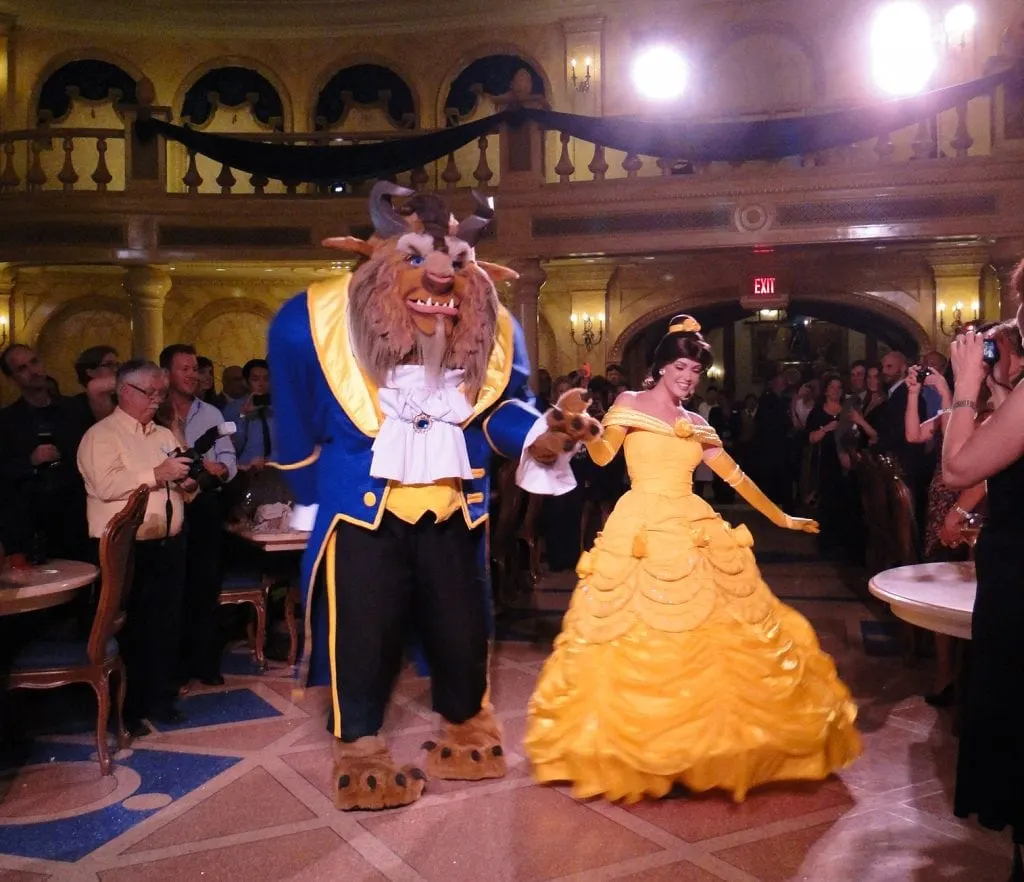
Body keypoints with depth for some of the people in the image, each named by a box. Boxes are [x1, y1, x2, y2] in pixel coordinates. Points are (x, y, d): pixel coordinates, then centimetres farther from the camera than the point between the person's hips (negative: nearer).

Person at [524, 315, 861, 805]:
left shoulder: (698, 425, 16)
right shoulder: (630, 404, 4)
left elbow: (736, 476, 19)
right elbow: (603, 455, -10)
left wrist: (782, 518, 21)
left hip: (694, 531, 4)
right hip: (640, 529, -4)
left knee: (708, 629, 1)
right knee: (637, 636, -5)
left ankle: (709, 737, 14)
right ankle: (634, 747, 7)